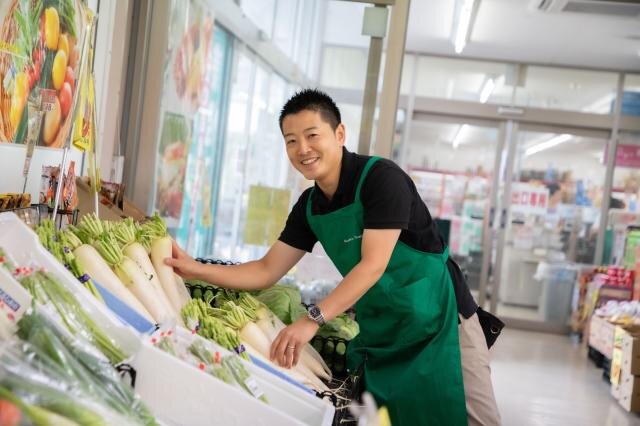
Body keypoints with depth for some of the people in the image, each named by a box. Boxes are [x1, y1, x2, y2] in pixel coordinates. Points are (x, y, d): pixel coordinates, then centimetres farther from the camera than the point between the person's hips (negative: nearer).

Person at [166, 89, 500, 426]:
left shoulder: (381, 177, -17)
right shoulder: (308, 207, 4)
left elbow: (373, 265, -24)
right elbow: (267, 271, 6)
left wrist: (312, 319, -32)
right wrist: (196, 269, -5)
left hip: (438, 318, -6)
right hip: (379, 331, 6)